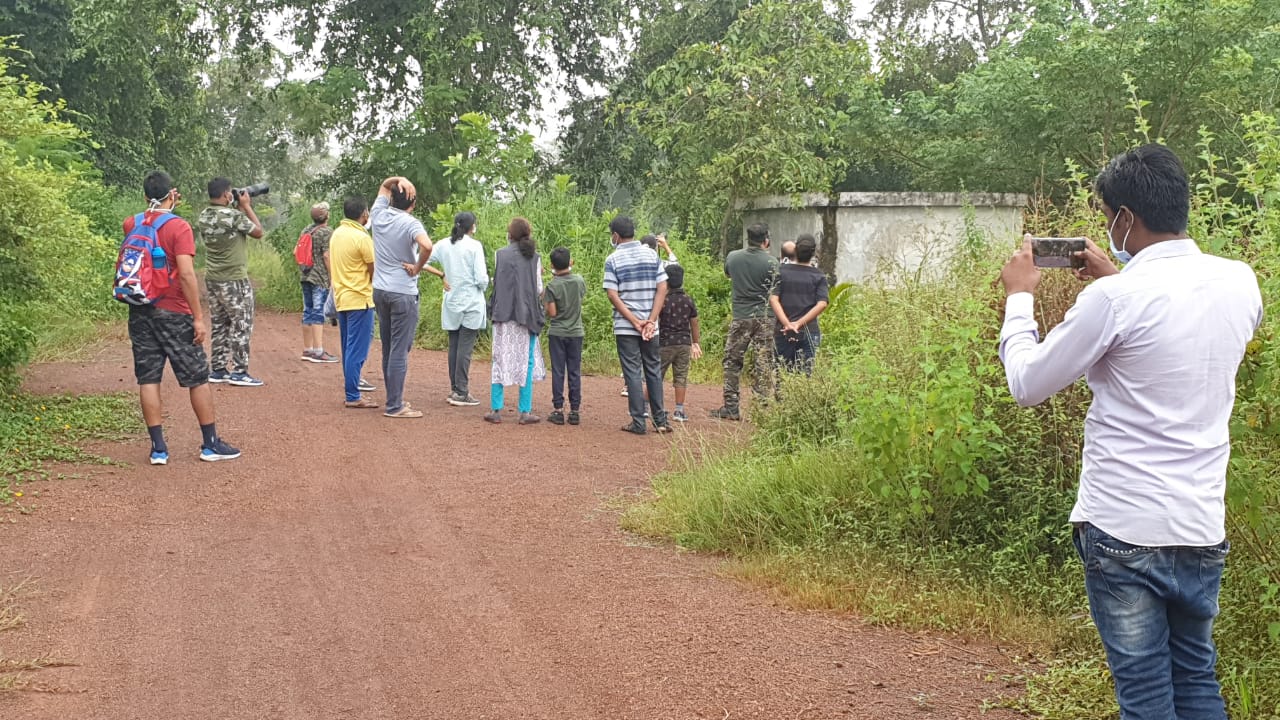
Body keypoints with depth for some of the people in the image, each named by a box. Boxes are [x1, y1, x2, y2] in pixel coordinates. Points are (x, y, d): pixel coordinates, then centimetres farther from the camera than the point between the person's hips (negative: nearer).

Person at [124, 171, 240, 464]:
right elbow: (186, 274, -19)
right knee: (198, 378, 5)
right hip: (173, 313, -5)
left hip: (140, 312, 5)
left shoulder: (131, 225, 6)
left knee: (148, 380, 6)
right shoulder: (178, 227, -11)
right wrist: (198, 317, -16)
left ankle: (158, 448, 6)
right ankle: (211, 444, 11)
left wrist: (161, 208, 26)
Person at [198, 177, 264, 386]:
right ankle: (239, 372, 1)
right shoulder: (233, 215, -18)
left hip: (212, 280, 8)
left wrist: (241, 209, 13)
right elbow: (258, 232, -6)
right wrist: (247, 207, 1)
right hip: (234, 280, -8)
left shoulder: (203, 217, 5)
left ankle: (217, 370, 18)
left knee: (220, 326, 14)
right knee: (241, 326, 0)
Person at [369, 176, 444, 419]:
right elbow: (427, 246, -35)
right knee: (400, 351, -4)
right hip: (403, 293, -7)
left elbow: (383, 186, 20)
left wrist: (398, 180, -1)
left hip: (380, 290, 7)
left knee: (388, 348, 15)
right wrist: (417, 268, -17)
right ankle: (394, 406, -3)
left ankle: (394, 398, 24)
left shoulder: (379, 215, 3)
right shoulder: (411, 223, -15)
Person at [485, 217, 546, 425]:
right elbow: (539, 289, -1)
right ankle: (525, 412, 5)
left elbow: (496, 283, 0)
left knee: (500, 361, 6)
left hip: (503, 315, 0)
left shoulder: (500, 255, 0)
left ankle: (496, 410, 7)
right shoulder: (534, 258, -1)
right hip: (527, 315, 0)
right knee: (526, 362, 5)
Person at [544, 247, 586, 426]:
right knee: (575, 372, 6)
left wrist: (544, 300, 5)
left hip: (557, 333, -2)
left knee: (558, 372, 2)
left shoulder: (552, 286, -12)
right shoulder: (580, 280, -3)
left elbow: (552, 312, -13)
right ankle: (575, 411, 7)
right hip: (576, 332, 3)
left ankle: (558, 410, 1)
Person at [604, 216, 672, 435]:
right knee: (654, 371, 11)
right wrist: (651, 320, -5)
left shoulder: (613, 259, -5)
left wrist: (635, 322, -11)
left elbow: (613, 295, -11)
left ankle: (638, 422, 2)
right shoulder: (651, 255, 4)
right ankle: (660, 421, 13)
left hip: (625, 327, -3)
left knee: (633, 373, 1)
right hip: (650, 326, 3)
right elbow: (662, 288, -2)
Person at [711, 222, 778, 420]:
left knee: (732, 361, 10)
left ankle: (731, 407, 10)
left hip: (740, 317, 2)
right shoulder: (771, 262, -9)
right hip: (764, 317, -2)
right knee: (764, 363, 2)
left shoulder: (733, 257, 2)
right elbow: (775, 293, -8)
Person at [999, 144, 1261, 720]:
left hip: (1123, 531, -5)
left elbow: (1028, 385, -5)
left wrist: (1020, 297, 8)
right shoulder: (1240, 283, 2)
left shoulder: (1114, 298, -16)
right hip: (1203, 531, 6)